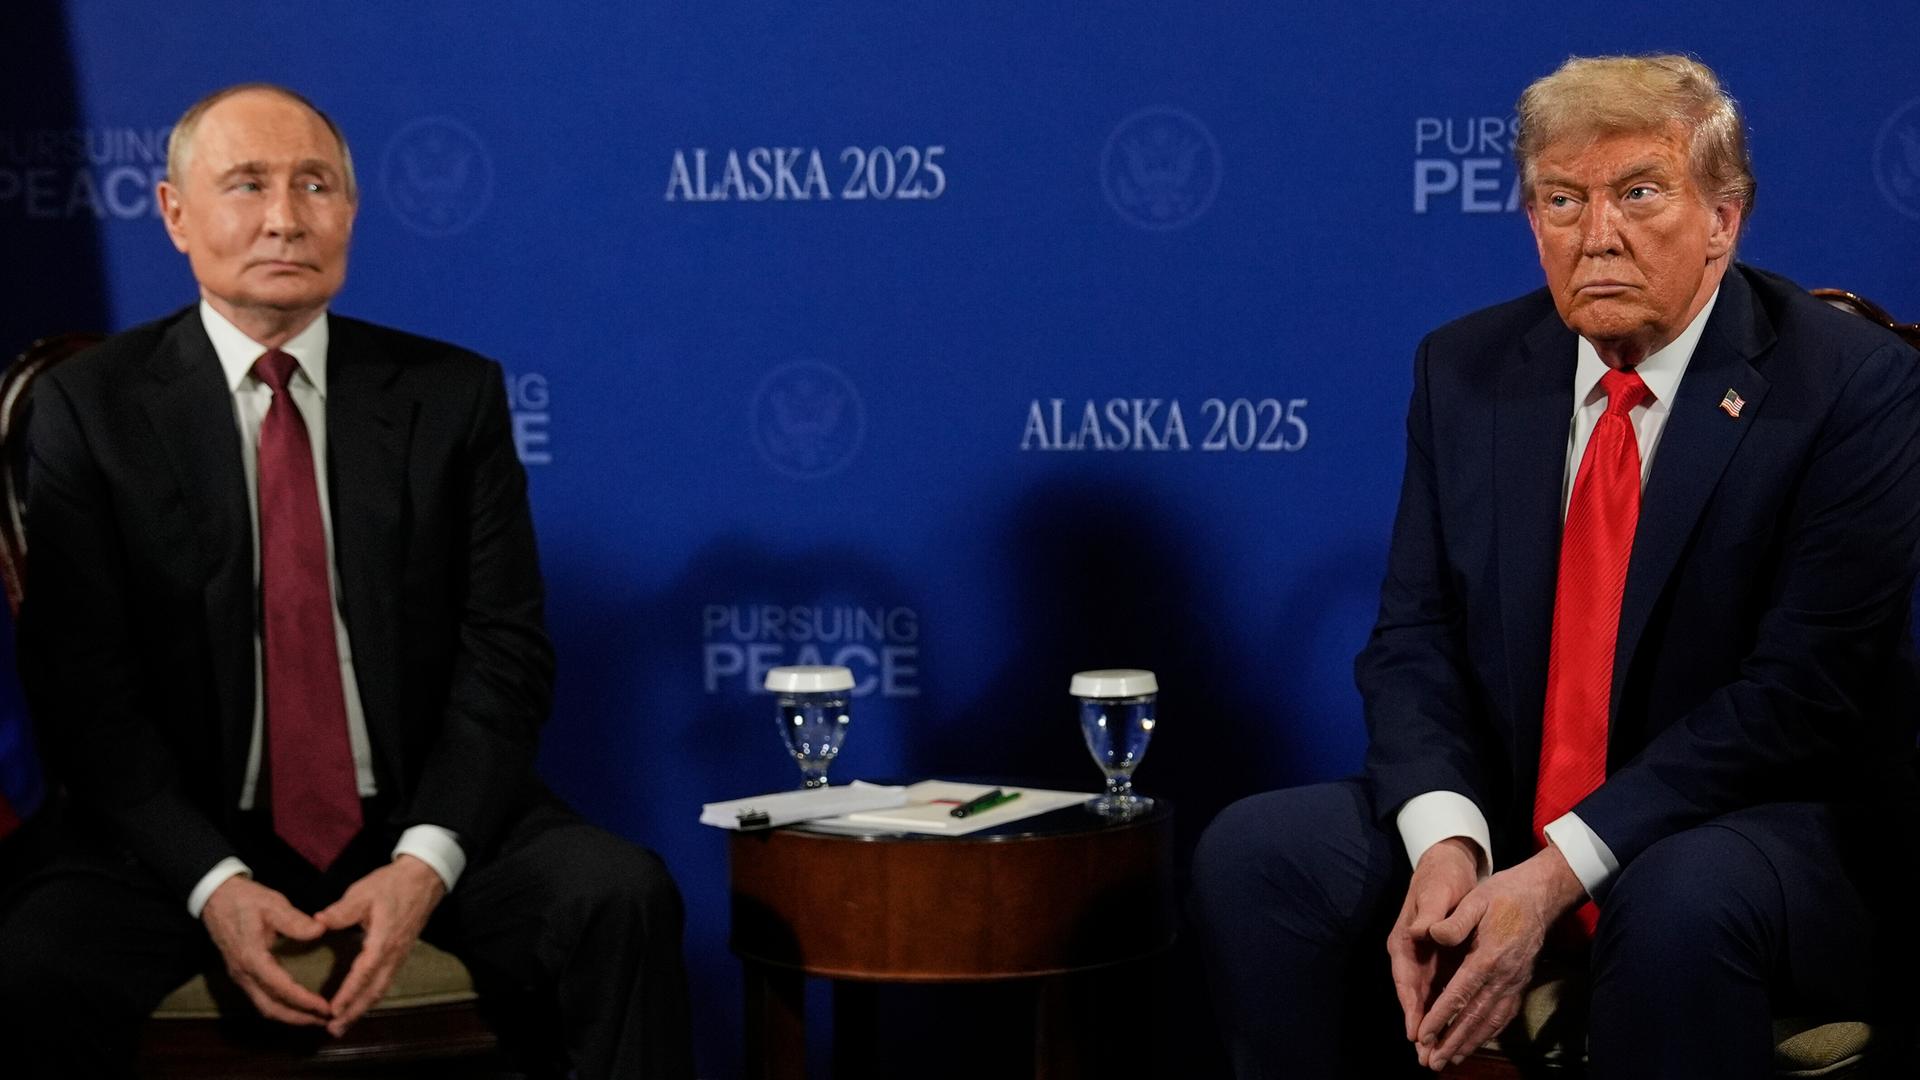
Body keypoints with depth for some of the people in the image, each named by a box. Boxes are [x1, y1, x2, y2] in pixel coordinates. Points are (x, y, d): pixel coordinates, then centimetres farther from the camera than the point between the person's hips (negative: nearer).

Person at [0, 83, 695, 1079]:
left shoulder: (453, 395, 5)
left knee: (623, 898, -27)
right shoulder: (89, 407, 1)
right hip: (191, 838, -1)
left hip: (424, 824, 1)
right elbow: (83, 689, -4)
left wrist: (425, 862, -16)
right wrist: (213, 884, -18)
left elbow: (505, 655, 0)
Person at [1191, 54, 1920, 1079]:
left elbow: (1799, 687, -16)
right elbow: (1413, 637, 3)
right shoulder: (1465, 369, 6)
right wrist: (1444, 838, -18)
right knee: (1250, 852, -17)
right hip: (1501, 811, 5)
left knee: (1681, 904, -38)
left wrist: (1558, 873, -23)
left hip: (1761, 826, -4)